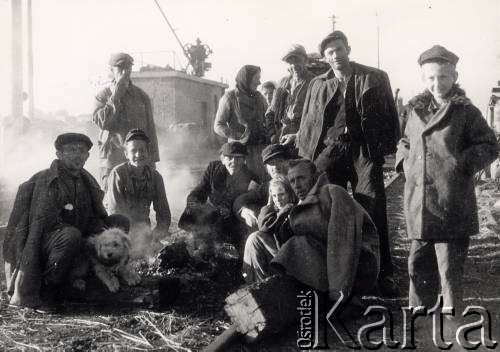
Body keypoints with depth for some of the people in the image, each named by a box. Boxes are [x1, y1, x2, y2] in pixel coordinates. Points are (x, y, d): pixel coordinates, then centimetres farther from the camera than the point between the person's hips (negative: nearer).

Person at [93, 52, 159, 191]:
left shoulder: (141, 96, 10)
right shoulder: (103, 96, 6)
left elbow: (150, 129, 10)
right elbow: (102, 122, -11)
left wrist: (152, 161, 6)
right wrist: (116, 96, -10)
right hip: (112, 161, -1)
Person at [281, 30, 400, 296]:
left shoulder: (374, 78, 6)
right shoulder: (317, 85, 14)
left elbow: (389, 115, 5)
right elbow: (310, 122, 18)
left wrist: (389, 147, -2)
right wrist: (297, 138, 6)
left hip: (364, 151, -3)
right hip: (330, 151, 3)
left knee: (373, 213, -4)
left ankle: (384, 274, 4)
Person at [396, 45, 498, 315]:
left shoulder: (466, 112, -2)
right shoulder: (416, 111, 13)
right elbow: (405, 142, 27)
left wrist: (464, 163, -12)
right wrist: (405, 161, 9)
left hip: (452, 204, -5)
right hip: (418, 205, 5)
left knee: (450, 267, -1)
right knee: (418, 264, 14)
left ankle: (452, 317, 10)